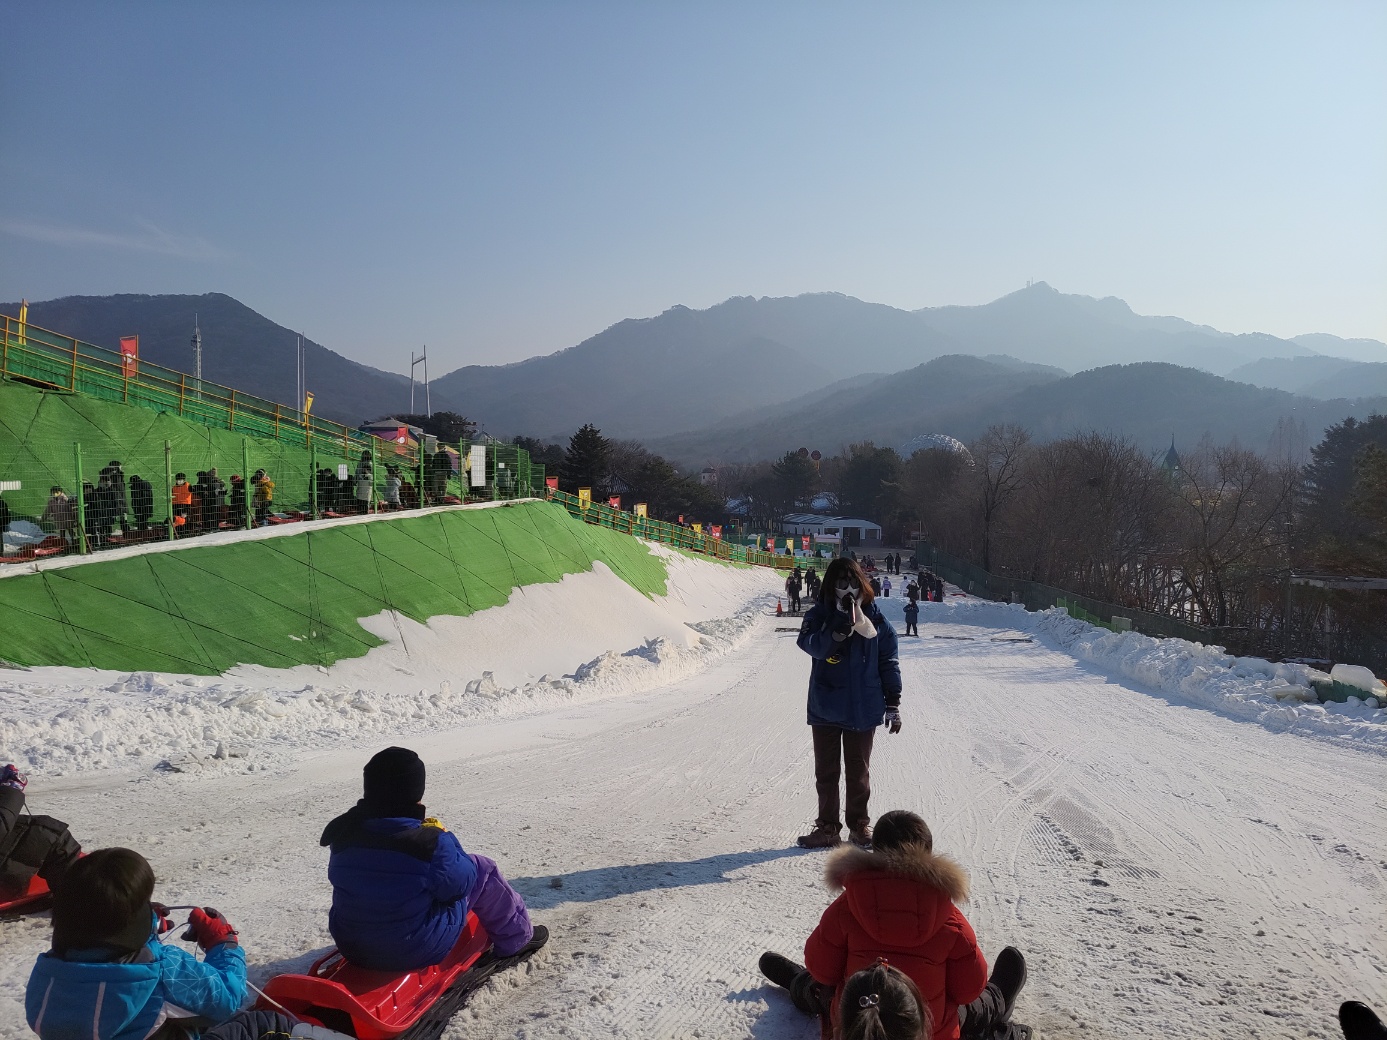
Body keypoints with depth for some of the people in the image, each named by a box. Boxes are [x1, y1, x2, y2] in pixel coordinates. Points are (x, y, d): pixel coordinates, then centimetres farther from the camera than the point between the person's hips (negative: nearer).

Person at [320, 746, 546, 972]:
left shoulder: (342, 833, -11)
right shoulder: (430, 844, -26)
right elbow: (458, 884, -10)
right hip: (418, 952, -6)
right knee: (480, 868, 10)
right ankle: (517, 936, 31)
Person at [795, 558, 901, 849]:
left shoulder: (876, 621, 0)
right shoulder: (819, 615, -2)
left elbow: (889, 663, 4)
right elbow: (810, 644, -20)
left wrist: (893, 704, 1)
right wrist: (838, 631, -35)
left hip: (863, 711, 0)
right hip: (825, 708, 0)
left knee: (859, 771, 12)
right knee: (826, 771, 8)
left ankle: (859, 825, 25)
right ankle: (827, 827, 19)